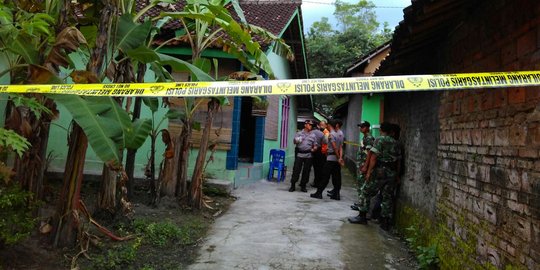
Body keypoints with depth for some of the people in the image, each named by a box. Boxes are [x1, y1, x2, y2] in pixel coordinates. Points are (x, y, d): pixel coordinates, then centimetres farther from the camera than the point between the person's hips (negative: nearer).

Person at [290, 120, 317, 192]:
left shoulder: (313, 135, 12)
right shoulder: (299, 133, 7)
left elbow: (315, 144, 14)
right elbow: (294, 141, 7)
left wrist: (314, 148, -8)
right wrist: (296, 141, -16)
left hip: (308, 155, 2)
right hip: (299, 154, -2)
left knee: (306, 171, 4)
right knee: (296, 170, -2)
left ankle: (303, 186, 16)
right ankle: (293, 185, 6)